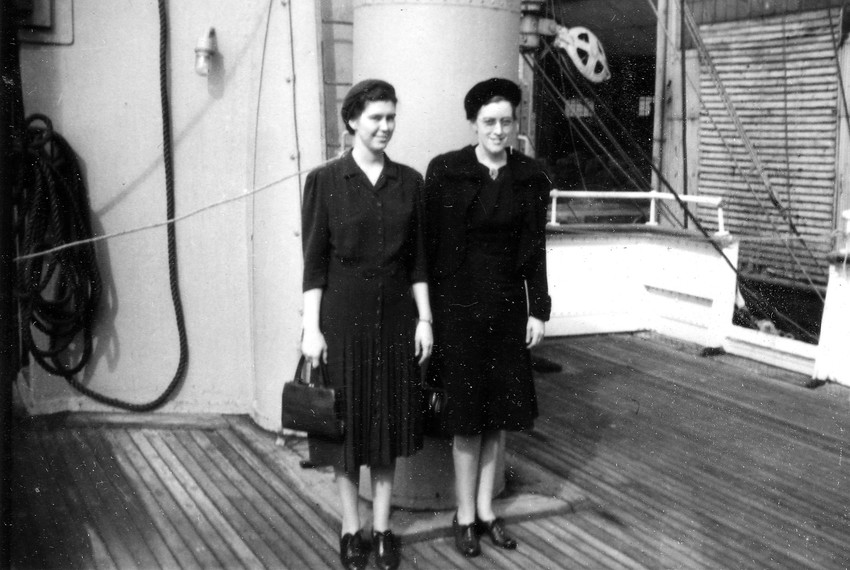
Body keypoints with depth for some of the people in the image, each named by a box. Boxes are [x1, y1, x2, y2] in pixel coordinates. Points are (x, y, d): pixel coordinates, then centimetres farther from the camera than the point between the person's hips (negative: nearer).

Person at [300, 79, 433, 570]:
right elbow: (314, 261, -5)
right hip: (342, 313, -3)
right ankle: (351, 527, 22)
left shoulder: (410, 181, 4)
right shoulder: (325, 180, -5)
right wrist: (312, 327, -9)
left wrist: (425, 318, 1)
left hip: (396, 313, 3)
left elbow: (418, 259, 6)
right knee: (347, 421, 7)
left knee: (390, 420, 9)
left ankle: (383, 526, 23)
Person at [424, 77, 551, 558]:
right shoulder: (446, 171, -8)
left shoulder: (530, 177, 2)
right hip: (459, 303, -3)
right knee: (467, 412, 4)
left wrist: (539, 310, 2)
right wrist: (430, 311, -9)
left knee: (499, 410, 10)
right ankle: (465, 514, 19)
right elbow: (431, 244, -7)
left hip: (507, 304, 3)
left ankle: (486, 509, 25)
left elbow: (535, 249, 5)